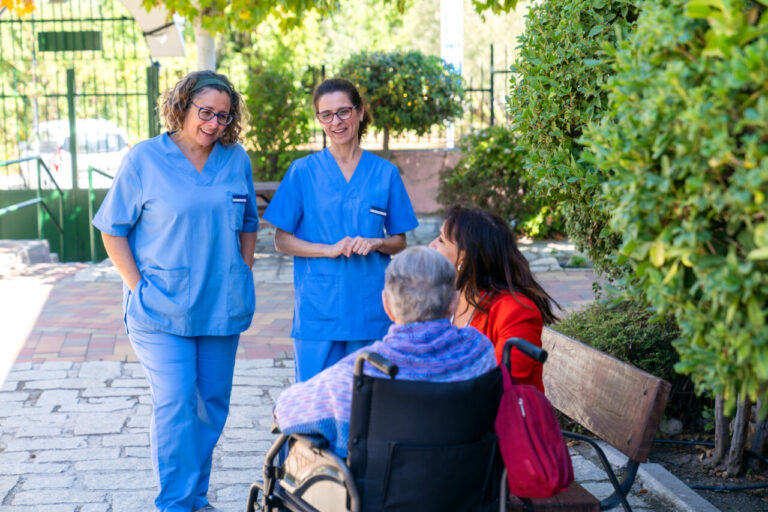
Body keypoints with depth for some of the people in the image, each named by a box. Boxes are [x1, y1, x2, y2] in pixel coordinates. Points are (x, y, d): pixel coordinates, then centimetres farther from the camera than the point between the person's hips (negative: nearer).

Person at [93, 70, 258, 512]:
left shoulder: (237, 160, 6)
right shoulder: (144, 159, -4)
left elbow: (248, 223, 18)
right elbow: (113, 230, -1)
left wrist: (244, 275, 7)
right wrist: (138, 287, -9)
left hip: (222, 306, 4)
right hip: (162, 310, -4)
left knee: (213, 403, 11)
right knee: (175, 403, -9)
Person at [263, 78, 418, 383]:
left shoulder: (385, 174, 6)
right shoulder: (302, 172, 2)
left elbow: (399, 242, 12)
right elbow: (282, 241, 2)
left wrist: (375, 243, -10)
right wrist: (329, 249, -13)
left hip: (370, 309, 1)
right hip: (317, 311, -1)